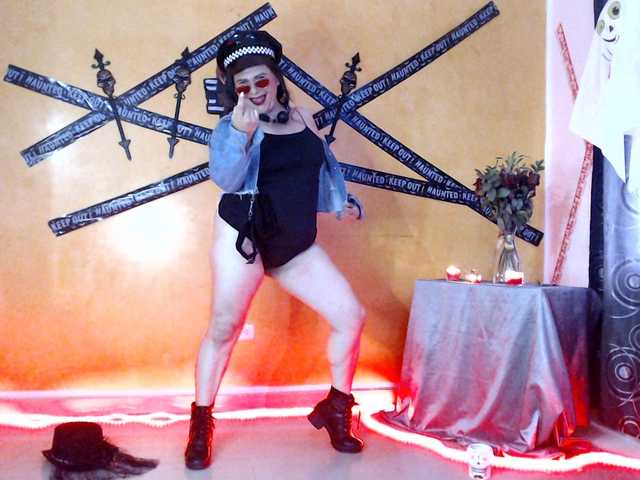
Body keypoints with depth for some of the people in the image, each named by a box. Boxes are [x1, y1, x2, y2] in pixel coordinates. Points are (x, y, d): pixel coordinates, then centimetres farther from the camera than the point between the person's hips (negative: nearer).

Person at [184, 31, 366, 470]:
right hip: (243, 236, -5)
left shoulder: (301, 117, 10)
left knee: (352, 317, 2)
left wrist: (341, 200, 11)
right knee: (224, 329, -3)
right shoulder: (232, 126, -6)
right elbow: (225, 178, -24)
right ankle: (200, 427, 16)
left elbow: (322, 166, 24)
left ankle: (336, 411, 20)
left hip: (296, 245, 6)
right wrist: (241, 132, -38)